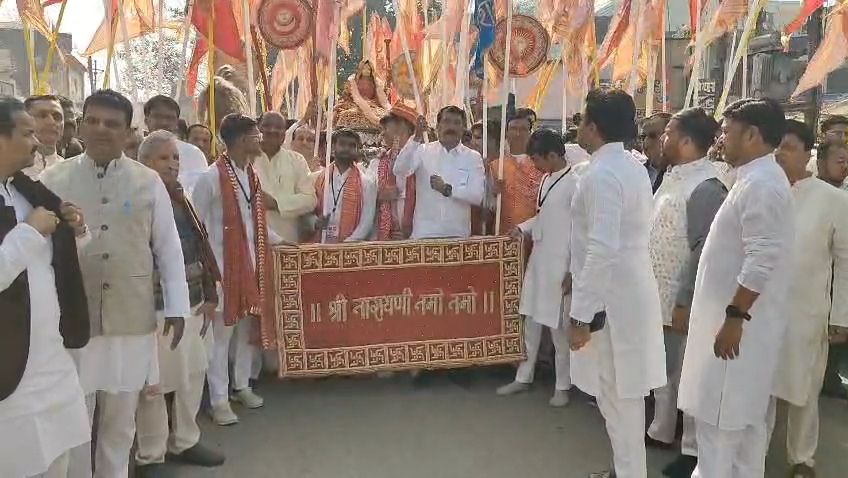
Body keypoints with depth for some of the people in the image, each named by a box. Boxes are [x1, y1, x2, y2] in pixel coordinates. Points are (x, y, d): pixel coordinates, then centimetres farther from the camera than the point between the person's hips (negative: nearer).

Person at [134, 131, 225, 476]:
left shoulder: (182, 200, 10)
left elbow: (200, 248, 13)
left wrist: (209, 295, 11)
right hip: (154, 306, -7)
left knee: (193, 374, 15)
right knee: (154, 382, 3)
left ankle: (184, 442, 33)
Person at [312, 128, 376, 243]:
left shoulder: (365, 183, 0)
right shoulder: (318, 179, 7)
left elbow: (367, 222, -4)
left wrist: (347, 243, -15)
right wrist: (315, 222, -11)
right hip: (320, 246, 2)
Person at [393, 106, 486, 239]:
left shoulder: (473, 157, 4)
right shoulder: (423, 151, 3)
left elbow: (477, 196, -4)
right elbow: (399, 171, -14)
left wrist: (448, 189, -14)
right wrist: (416, 139, -20)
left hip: (458, 233, 1)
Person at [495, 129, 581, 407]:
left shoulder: (575, 183, -16)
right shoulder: (546, 179, 9)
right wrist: (524, 228, 5)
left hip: (560, 265, -8)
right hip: (537, 260, 8)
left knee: (559, 327, 4)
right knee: (531, 321, 15)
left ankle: (562, 385, 21)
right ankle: (523, 377, 29)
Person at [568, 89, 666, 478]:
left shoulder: (603, 174, -19)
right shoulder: (632, 166, 11)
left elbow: (603, 250, -26)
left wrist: (580, 315, -22)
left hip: (611, 298, -10)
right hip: (630, 290, 10)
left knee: (617, 396, 2)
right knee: (622, 393, 19)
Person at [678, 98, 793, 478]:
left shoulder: (761, 184, -19)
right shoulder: (756, 179, 13)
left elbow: (762, 262, -25)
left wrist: (735, 317, -21)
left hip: (740, 321, -10)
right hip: (740, 317, 10)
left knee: (717, 417, -2)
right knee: (745, 416, 18)